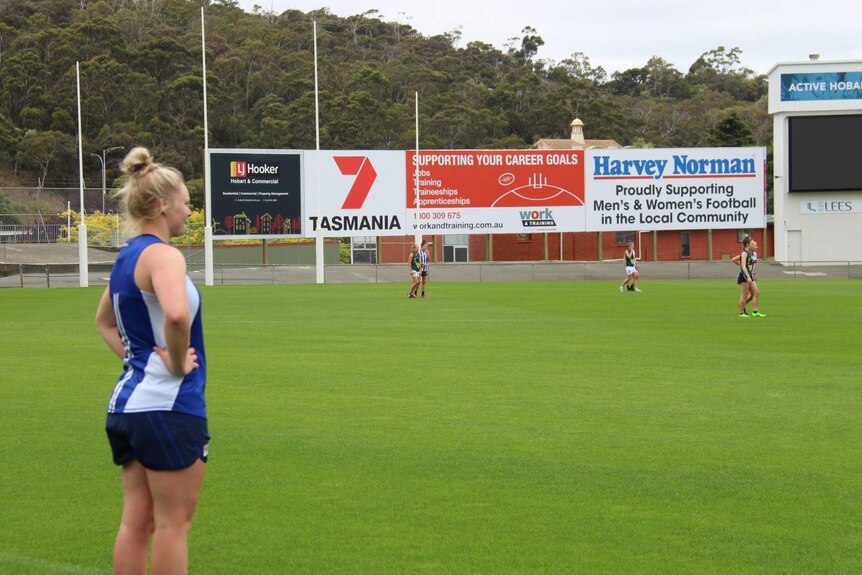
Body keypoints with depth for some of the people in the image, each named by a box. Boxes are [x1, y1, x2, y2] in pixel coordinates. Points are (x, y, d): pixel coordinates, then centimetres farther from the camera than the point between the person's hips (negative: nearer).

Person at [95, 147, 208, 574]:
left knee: (136, 520, 11)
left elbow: (104, 321, 29)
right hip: (169, 407, -9)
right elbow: (176, 314, -35)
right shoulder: (162, 255, -15)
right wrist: (178, 363, -18)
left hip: (126, 401, 9)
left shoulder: (126, 257, 13)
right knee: (173, 523, -1)